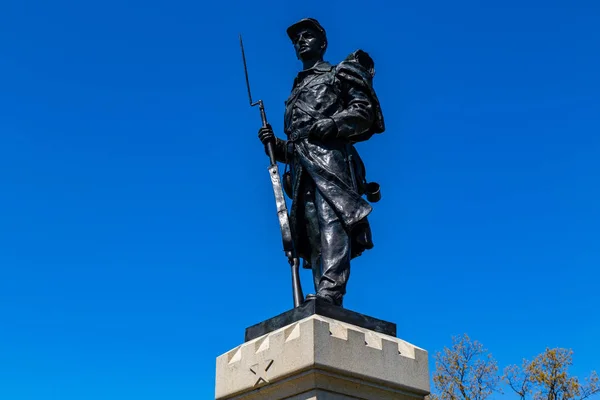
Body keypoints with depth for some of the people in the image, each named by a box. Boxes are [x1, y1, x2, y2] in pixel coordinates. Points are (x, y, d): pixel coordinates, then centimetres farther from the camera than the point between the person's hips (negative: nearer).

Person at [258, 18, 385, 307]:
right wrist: (274, 144, 10)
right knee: (314, 240, -6)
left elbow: (364, 112, 2)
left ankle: (329, 293, -40)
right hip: (301, 169, 6)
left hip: (329, 155, -6)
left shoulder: (339, 74, 18)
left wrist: (331, 124, -13)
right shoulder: (296, 91, 35)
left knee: (331, 220, -25)